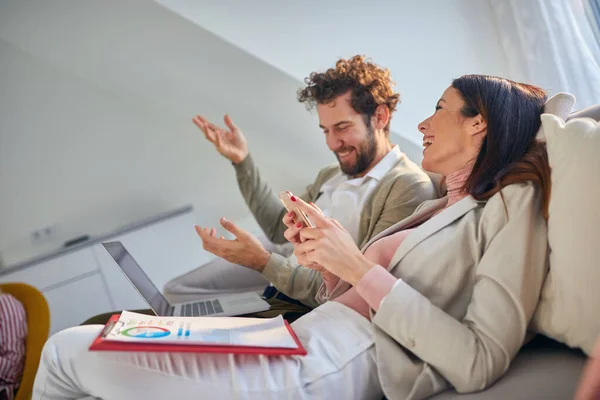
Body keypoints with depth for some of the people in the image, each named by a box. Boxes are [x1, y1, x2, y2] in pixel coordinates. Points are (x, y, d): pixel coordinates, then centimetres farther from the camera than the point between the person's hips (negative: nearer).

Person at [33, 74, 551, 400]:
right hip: (299, 343, 8)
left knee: (68, 349, -4)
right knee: (76, 347, 11)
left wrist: (361, 268, -16)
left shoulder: (513, 202, -2)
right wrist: (326, 266, -2)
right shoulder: (441, 207, 22)